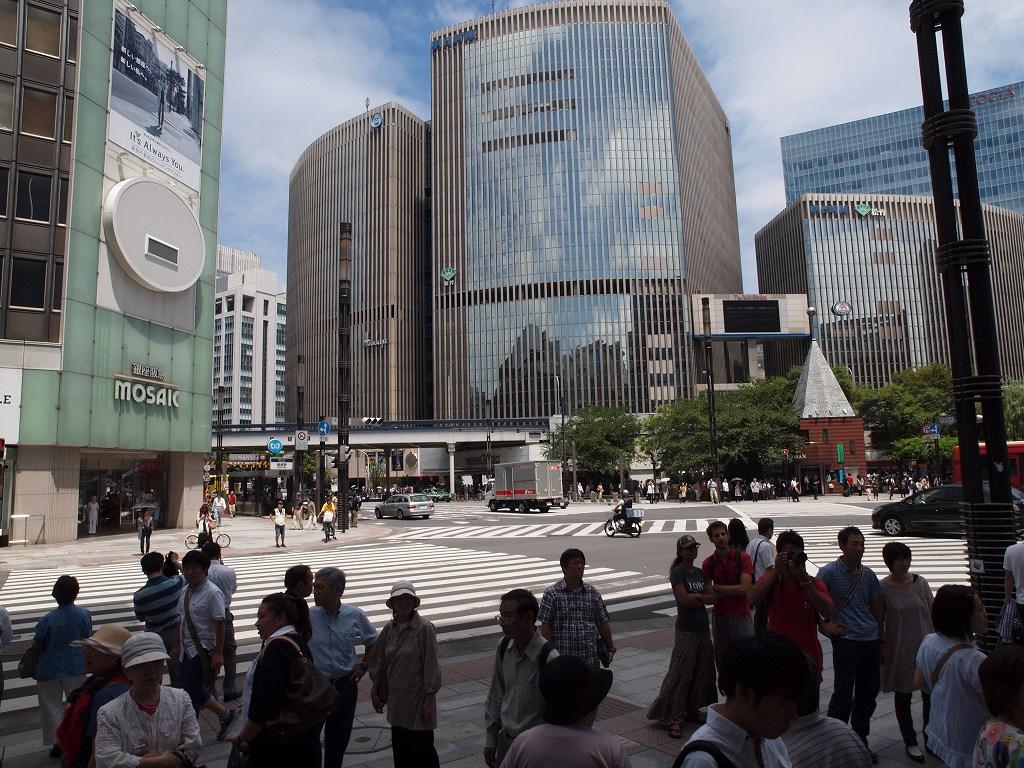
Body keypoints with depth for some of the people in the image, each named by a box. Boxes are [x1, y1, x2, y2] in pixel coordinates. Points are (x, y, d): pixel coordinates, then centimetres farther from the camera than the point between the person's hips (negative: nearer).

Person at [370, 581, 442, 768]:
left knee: (422, 748, 3)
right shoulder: (389, 629, 0)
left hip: (418, 698, -5)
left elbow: (431, 665, -14)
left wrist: (430, 699, -14)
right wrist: (375, 691, 11)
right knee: (400, 749, 15)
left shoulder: (424, 628, -16)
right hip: (396, 698, 5)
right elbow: (379, 662, 9)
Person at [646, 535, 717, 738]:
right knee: (681, 673, -5)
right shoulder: (677, 573, -11)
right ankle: (673, 718, 1)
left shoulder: (701, 573, 10)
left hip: (703, 627, 7)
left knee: (701, 670, 12)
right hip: (686, 629, -7)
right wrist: (703, 597, -7)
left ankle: (692, 709, 26)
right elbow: (684, 600, -20)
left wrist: (695, 596, -13)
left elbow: (713, 598, 2)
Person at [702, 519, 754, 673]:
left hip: (741, 616, -2)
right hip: (719, 617, 2)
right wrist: (733, 591, -9)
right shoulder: (708, 563, 3)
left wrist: (717, 588, -8)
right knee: (722, 660, 7)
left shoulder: (742, 558, -4)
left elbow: (745, 588, -12)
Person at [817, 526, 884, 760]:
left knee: (869, 692, 13)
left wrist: (881, 640, 18)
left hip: (871, 640, 6)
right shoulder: (829, 572, -8)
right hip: (845, 640, -6)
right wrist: (825, 625, -10)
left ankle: (860, 741, 29)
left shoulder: (868, 574, 10)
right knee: (843, 694, -2)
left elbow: (877, 608, 17)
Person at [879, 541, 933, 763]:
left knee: (930, 694, 7)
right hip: (899, 650, -2)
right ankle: (910, 742, 24)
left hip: (925, 647, 2)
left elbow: (931, 613, 4)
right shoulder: (883, 588, -10)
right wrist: (882, 647, -5)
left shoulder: (921, 583, -2)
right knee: (903, 695, 9)